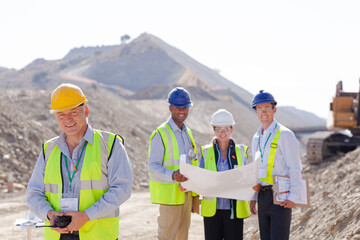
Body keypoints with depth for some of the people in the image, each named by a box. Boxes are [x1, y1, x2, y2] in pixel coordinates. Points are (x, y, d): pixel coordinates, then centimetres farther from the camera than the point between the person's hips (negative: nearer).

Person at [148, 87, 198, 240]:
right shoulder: (161, 134, -10)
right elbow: (153, 167, -15)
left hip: (186, 192, 7)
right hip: (170, 193, -7)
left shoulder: (187, 132, 15)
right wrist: (173, 175, -32)